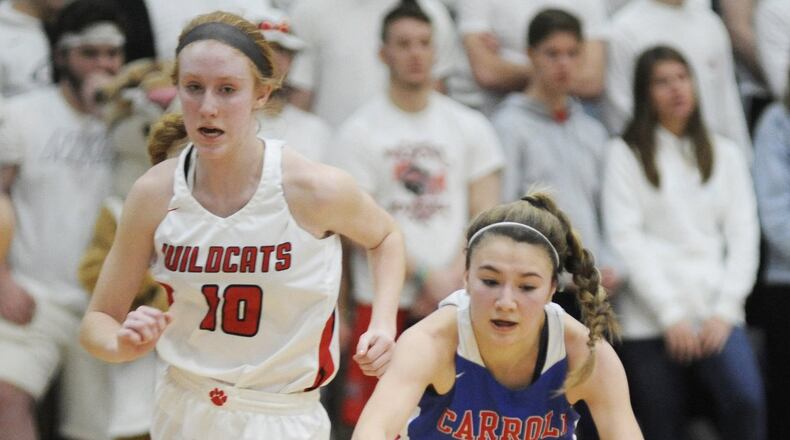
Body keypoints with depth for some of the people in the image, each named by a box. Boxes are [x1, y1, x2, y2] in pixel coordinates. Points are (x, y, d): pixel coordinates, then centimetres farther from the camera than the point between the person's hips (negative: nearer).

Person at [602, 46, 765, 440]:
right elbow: (626, 240, -3)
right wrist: (670, 315, -11)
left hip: (715, 315, 2)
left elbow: (743, 236, 9)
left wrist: (724, 311, -5)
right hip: (649, 319, -2)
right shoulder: (626, 155, 5)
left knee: (746, 400, -24)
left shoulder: (726, 155, 17)